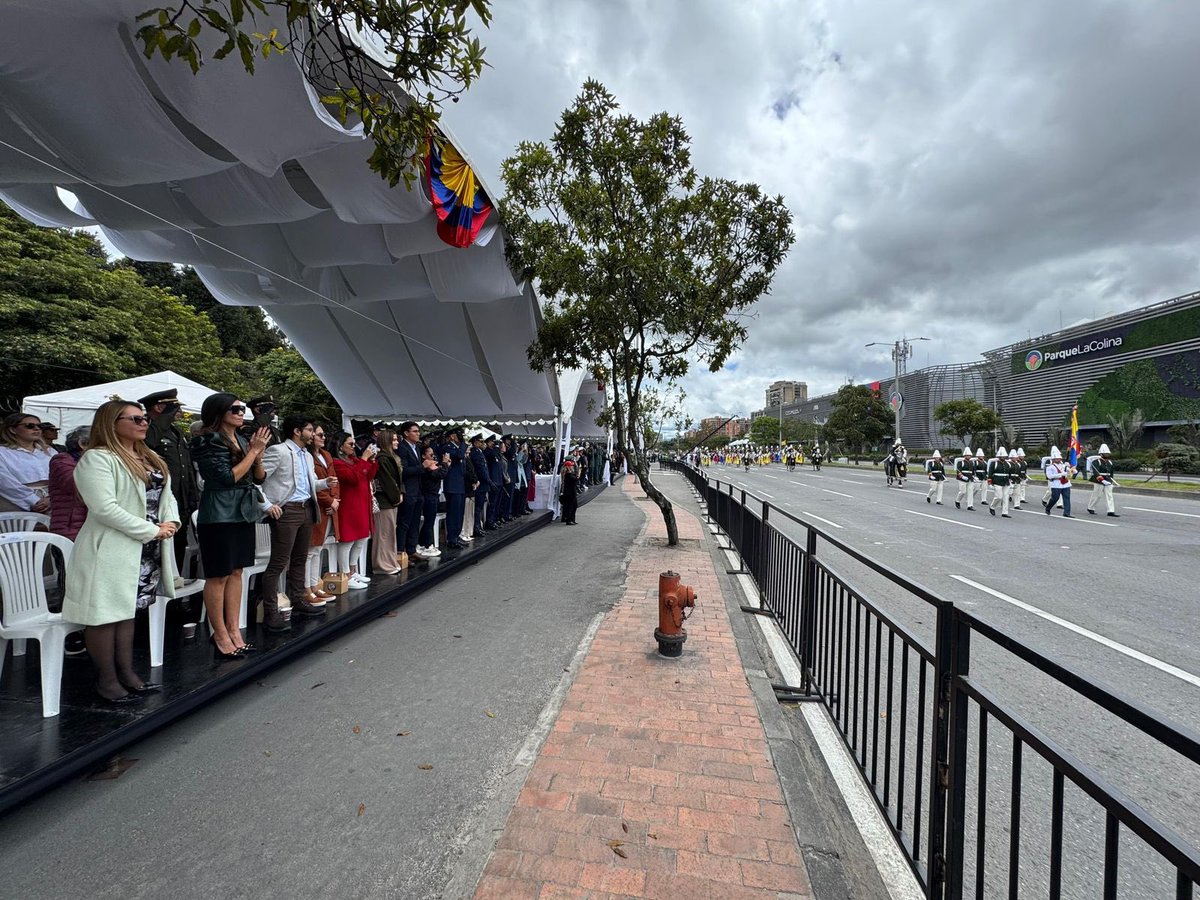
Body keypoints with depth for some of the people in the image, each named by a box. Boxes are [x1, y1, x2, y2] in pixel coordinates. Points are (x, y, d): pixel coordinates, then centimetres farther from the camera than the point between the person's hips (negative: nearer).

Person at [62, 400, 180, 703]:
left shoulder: (150, 459, 13)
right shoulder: (96, 459, -13)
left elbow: (166, 495, 13)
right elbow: (105, 508, -21)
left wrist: (171, 523, -7)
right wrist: (152, 530, -18)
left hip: (146, 551, 8)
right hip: (110, 551, -8)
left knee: (128, 610, 17)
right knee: (105, 614, 3)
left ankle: (126, 673, 27)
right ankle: (106, 681, 16)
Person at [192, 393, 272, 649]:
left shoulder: (242, 440, 11)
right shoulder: (208, 441, -10)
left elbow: (259, 478, 13)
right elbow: (228, 478, -17)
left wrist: (258, 455, -5)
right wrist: (253, 451, -12)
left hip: (244, 513, 7)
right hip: (219, 515, -7)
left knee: (236, 573, 11)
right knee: (219, 576, 2)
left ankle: (234, 629, 18)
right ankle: (220, 635, 12)